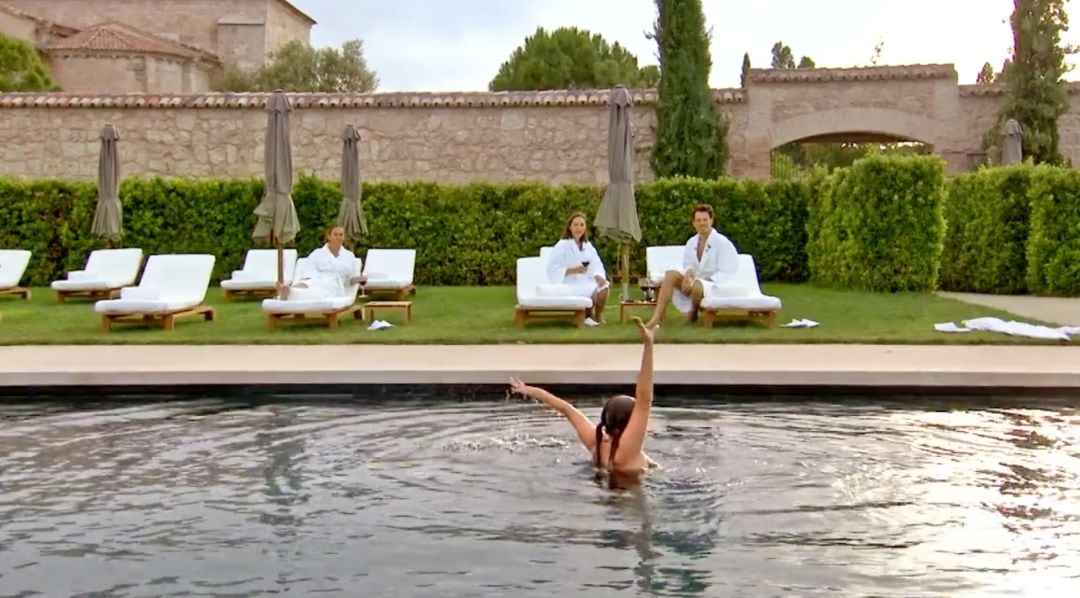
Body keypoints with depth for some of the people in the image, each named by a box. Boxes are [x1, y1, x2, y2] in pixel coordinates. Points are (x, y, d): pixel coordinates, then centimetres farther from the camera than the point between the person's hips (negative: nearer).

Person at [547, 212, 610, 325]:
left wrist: (599, 276, -15)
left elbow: (596, 264, 7)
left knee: (605, 285, -25)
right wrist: (573, 270, -23)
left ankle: (598, 316, -6)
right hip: (569, 284, -5)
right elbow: (552, 269, -13)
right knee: (594, 290, -29)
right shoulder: (562, 245, -7)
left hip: (586, 282, 5)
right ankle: (587, 315, -2)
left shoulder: (587, 245, 12)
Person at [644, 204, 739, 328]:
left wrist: (701, 280, -21)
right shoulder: (691, 242, 8)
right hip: (695, 279, 6)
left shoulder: (722, 243, -10)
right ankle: (657, 318, -32)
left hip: (715, 284, -6)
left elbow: (725, 274, -13)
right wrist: (688, 274, -13)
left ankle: (693, 313, -4)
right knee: (671, 274, -19)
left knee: (697, 286, -38)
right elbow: (688, 265, 12)